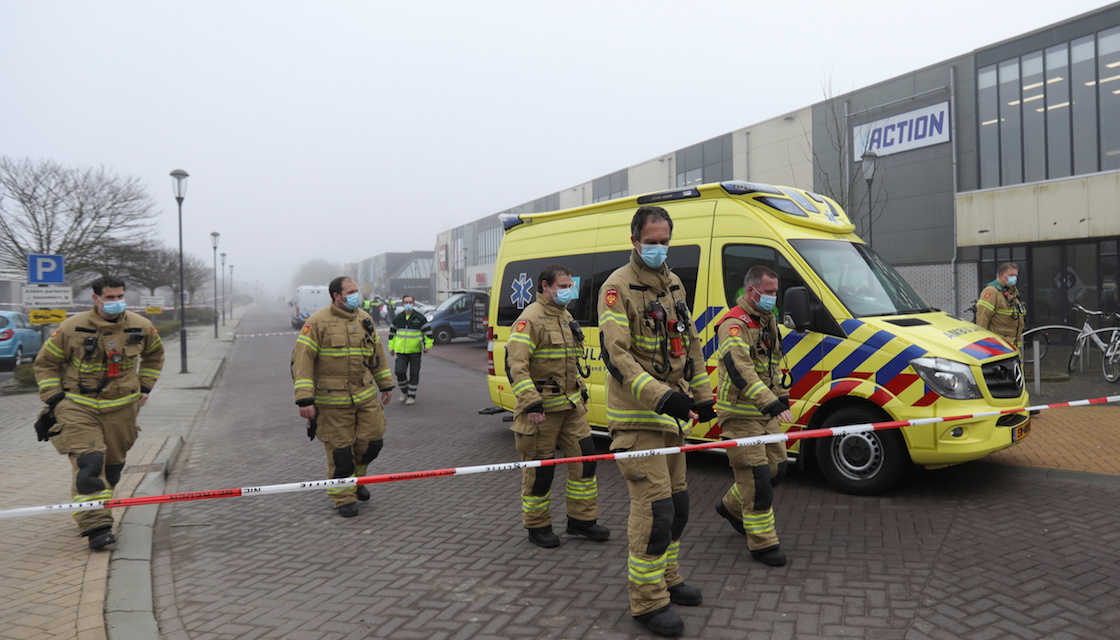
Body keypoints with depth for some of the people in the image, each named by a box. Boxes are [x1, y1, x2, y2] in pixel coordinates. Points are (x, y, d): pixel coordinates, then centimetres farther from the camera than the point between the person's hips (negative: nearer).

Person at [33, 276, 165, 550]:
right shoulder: (72, 327, -8)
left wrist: (144, 387, 15)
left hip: (121, 409, 3)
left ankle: (93, 511, 33)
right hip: (79, 406, -3)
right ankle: (96, 526, -15)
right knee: (88, 463, -15)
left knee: (113, 465, 11)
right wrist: (55, 398, -2)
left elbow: (154, 354, 21)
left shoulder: (141, 327, 0)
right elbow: (46, 362, 4)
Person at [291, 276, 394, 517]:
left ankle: (355, 478, 34)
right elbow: (302, 360, -11)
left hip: (366, 397, 5)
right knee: (339, 450, 1)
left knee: (373, 440, 6)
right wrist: (304, 400, -16)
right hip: (333, 401, -5)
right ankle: (343, 498, 19)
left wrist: (386, 384, 21)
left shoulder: (365, 319, 10)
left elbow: (377, 353, 20)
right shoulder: (318, 322, -9)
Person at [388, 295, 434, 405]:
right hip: (401, 351, 2)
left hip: (415, 351, -1)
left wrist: (427, 345, -5)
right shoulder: (397, 318, 6)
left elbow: (428, 332, 3)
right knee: (400, 372, -10)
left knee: (414, 374, 2)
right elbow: (391, 333, 16)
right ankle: (404, 391, 15)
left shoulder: (420, 318, -1)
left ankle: (411, 396, 15)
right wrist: (391, 347, 14)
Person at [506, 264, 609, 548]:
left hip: (571, 405, 8)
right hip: (542, 408, -8)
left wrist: (581, 390, 22)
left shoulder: (566, 317, 16)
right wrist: (531, 403, -26)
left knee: (585, 457, 7)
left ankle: (582, 519, 22)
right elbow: (516, 365, -21)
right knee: (540, 468, 2)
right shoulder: (530, 319, -13)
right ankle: (537, 527, 20)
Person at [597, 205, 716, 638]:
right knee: (654, 506, -9)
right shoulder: (618, 288, -11)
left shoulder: (674, 285, 14)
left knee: (677, 503, 16)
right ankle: (648, 601, 5)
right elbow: (616, 354, -22)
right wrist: (661, 396, -31)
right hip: (637, 417, -8)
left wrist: (702, 395, 19)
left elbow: (690, 344, 22)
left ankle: (668, 579, 34)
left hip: (671, 415, 8)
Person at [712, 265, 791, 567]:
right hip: (740, 414, -9)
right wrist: (771, 404, -38)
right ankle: (763, 544, 5)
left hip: (765, 411, 9)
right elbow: (740, 371, -31)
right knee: (757, 476, -7)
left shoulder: (767, 320, 13)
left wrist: (782, 396, 17)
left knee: (777, 466, 15)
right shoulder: (734, 324, -19)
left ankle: (732, 506, 36)